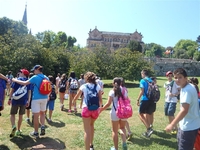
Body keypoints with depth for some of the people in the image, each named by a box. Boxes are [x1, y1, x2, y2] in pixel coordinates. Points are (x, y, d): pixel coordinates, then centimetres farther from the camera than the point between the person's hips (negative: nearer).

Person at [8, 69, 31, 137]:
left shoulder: (17, 80, -1)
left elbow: (12, 90, -2)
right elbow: (29, 92, 7)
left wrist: (9, 99, 4)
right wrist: (27, 101, 14)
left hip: (15, 100, -2)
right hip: (24, 101, 3)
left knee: (12, 114, 9)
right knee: (20, 115, 13)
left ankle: (13, 127, -14)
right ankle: (18, 130, 20)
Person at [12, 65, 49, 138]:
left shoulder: (35, 77, -10)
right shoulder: (46, 78, 8)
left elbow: (25, 83, -11)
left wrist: (15, 80, 2)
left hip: (36, 98, -6)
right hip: (44, 98, 6)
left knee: (36, 116, 4)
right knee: (42, 113, 23)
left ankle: (36, 132, 14)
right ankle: (43, 127, 9)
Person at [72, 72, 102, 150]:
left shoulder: (83, 86, 3)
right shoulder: (97, 86, 6)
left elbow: (76, 97, 14)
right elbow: (100, 100, 4)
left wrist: (73, 102, 35)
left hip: (86, 109, -3)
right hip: (96, 109, 3)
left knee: (87, 131, 3)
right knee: (91, 125, 28)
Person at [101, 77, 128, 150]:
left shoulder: (112, 91, -7)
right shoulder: (124, 90, 3)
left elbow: (108, 104, -12)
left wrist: (101, 109, -1)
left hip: (115, 112, -3)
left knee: (115, 131, 13)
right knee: (122, 127, 24)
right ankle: (124, 142, 3)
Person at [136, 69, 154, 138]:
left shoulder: (143, 81, -7)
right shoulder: (151, 81, 12)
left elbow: (142, 91, -14)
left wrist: (138, 100, -8)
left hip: (145, 100, -7)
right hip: (151, 100, 7)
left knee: (141, 114, 3)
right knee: (147, 115, 14)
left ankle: (149, 128, -9)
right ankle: (148, 131, 21)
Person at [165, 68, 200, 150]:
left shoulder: (187, 90, -26)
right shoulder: (189, 87, 5)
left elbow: (184, 111, -32)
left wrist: (172, 125, -29)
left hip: (189, 126, -10)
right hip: (187, 124, 10)